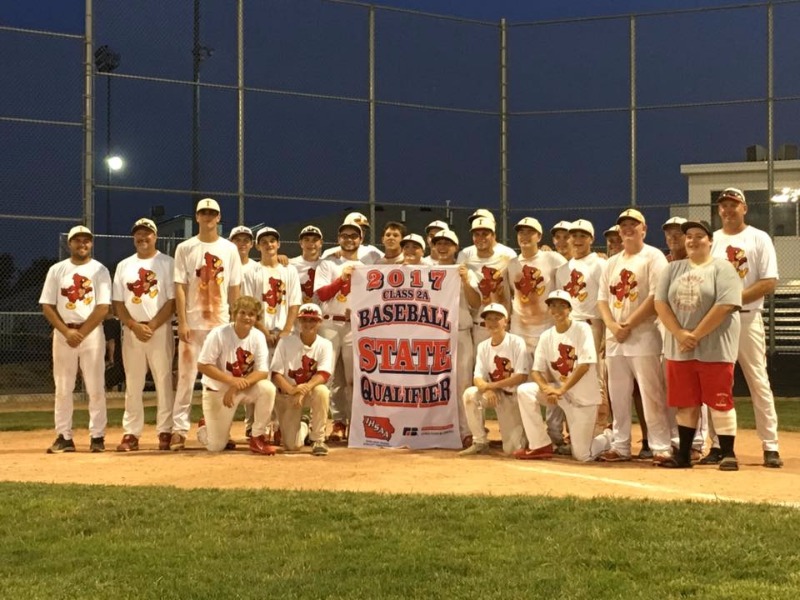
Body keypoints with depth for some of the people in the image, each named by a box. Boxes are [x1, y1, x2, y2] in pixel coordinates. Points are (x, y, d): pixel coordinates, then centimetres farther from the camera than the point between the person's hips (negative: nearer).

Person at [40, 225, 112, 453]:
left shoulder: (99, 270, 2)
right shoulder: (57, 270, 6)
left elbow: (103, 308, -6)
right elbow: (47, 306, 2)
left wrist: (81, 333, -13)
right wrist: (66, 332, -11)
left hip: (92, 333, -1)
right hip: (62, 334, 2)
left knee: (96, 388, -2)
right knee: (62, 388, 2)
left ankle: (97, 436, 3)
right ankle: (64, 437, 7)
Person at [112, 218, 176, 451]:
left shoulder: (167, 263, 2)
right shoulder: (124, 266, 12)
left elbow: (172, 301, -4)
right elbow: (118, 303, 8)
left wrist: (152, 326, -13)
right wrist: (135, 326, -7)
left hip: (160, 330, -3)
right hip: (131, 330, 3)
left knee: (164, 381, -3)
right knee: (132, 384, 4)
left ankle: (165, 432, 1)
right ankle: (131, 434, 7)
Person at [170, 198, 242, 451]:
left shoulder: (229, 249, 8)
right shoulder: (185, 248, 3)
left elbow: (234, 288, 8)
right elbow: (179, 287, -1)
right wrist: (182, 322, -9)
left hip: (222, 323, 2)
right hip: (193, 323, -2)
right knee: (186, 376, -3)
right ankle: (179, 429, -1)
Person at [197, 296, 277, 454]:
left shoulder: (258, 337, -10)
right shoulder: (218, 334, -19)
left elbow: (262, 372, -14)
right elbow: (202, 366, -20)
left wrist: (237, 388, -28)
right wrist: (232, 380, -30)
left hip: (246, 387, 3)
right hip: (217, 390, -3)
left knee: (267, 388, -29)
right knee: (216, 447, -8)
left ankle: (257, 438, -13)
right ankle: (207, 427, 30)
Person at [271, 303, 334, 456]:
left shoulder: (325, 345, -8)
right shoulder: (286, 342, -10)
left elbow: (323, 375, -21)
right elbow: (276, 374, -14)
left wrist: (305, 389, -39)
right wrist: (292, 390, -34)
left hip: (311, 391, 0)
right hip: (287, 394, 0)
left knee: (321, 391, -38)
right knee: (292, 445, -13)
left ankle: (318, 439, -18)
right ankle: (302, 429, 28)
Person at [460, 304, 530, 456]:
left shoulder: (516, 342, -14)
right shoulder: (483, 346, 0)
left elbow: (522, 376, -20)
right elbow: (478, 378, -6)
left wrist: (492, 385, -26)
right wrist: (486, 389, -30)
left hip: (515, 397, -4)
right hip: (497, 396, 4)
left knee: (512, 449, -13)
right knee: (470, 394, -28)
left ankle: (519, 430, 25)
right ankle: (480, 443, -14)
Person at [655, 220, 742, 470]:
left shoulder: (722, 268, -3)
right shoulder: (673, 269, 12)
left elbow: (725, 305, -15)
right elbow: (660, 303, 4)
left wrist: (696, 335, -16)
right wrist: (680, 334, -11)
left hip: (714, 349, -4)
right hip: (679, 349, 5)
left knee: (720, 401, -3)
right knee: (685, 403, 9)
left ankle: (728, 454, 4)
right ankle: (683, 454, 16)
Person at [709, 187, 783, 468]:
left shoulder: (759, 239, 1)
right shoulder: (711, 240, 12)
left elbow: (769, 283, -7)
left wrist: (737, 298, -16)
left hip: (747, 318, -3)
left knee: (759, 383, -4)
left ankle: (770, 447, -1)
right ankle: (718, 445, 9)